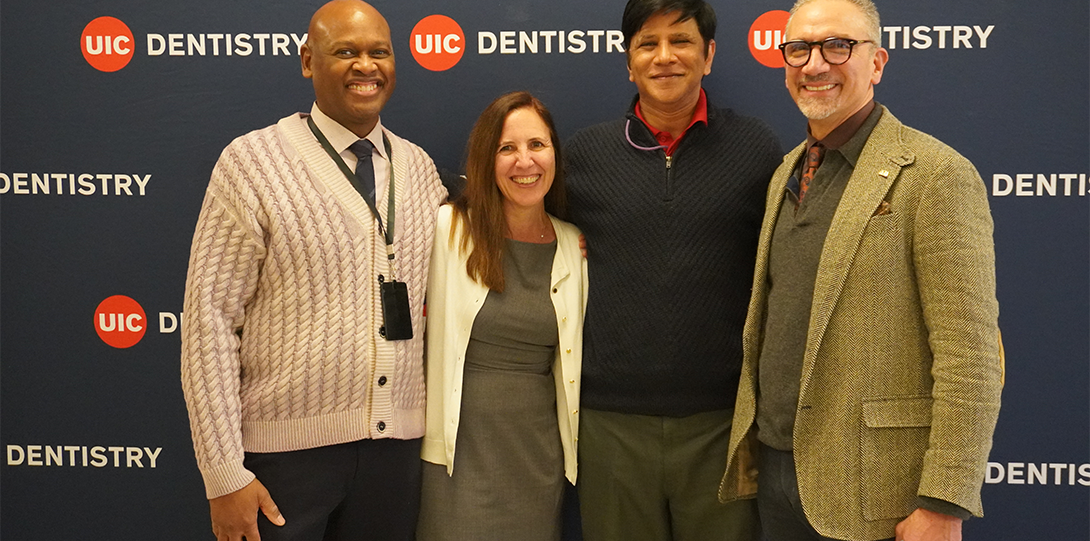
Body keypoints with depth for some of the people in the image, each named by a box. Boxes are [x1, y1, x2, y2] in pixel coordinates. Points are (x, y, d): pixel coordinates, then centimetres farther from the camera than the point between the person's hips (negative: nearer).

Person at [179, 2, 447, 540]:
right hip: (287, 450, -4)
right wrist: (224, 474, -13)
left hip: (397, 450, 4)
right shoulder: (251, 162, -6)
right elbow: (211, 317, -9)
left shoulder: (420, 168, 8)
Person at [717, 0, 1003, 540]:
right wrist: (750, 445, 11)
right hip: (775, 469, 6)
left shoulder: (935, 174, -12)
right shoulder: (786, 174, 11)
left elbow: (969, 357, -16)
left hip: (872, 490, -6)